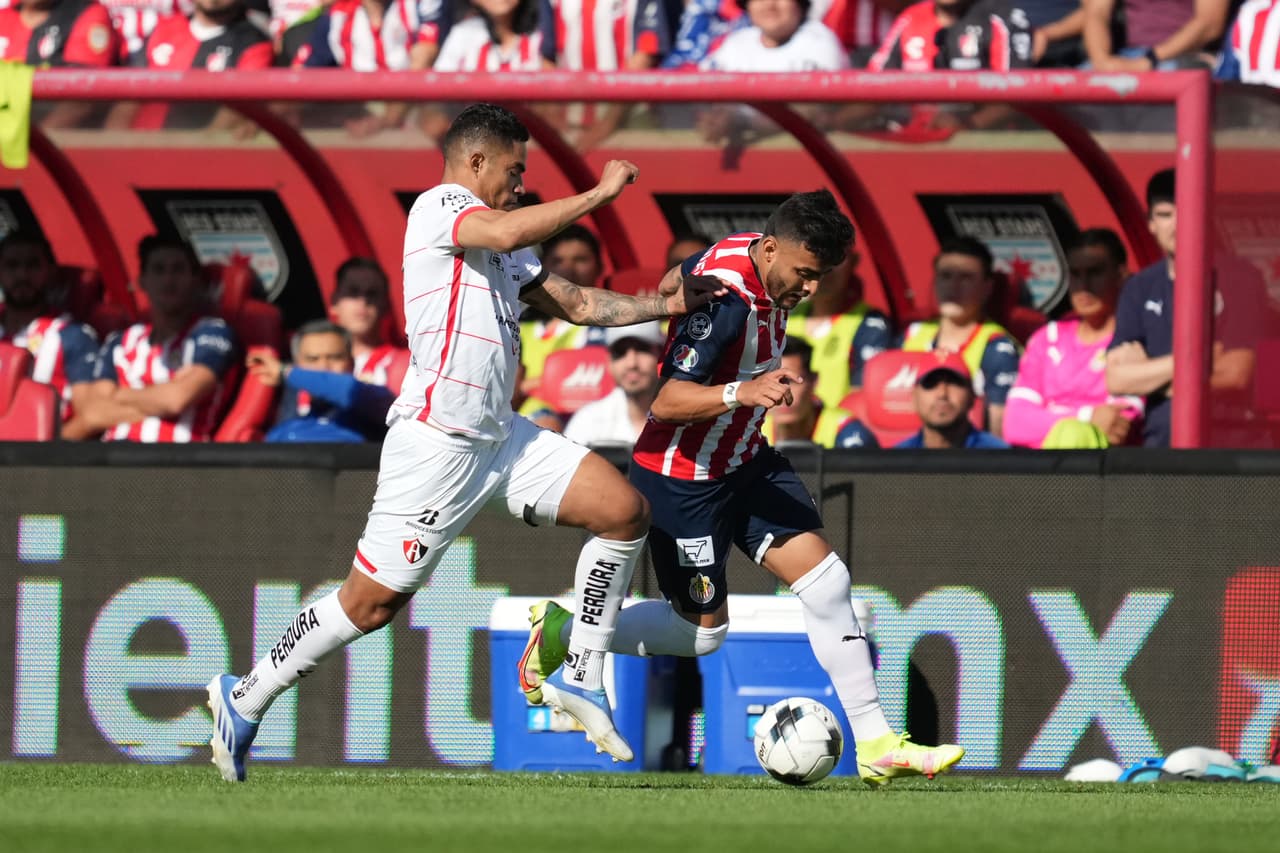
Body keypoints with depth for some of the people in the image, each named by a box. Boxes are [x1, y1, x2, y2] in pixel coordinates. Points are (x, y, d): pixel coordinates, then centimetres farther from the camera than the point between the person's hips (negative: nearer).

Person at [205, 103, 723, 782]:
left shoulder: (507, 250, 22)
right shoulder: (440, 207, -8)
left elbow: (577, 303, 25)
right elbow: (505, 232, -28)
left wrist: (666, 304, 13)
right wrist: (600, 194, -20)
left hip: (498, 438, 9)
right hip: (435, 442, -9)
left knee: (625, 510, -2)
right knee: (372, 602, -6)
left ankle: (581, 676, 5)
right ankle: (244, 699, 10)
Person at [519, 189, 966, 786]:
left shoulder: (753, 257, -3)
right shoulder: (726, 295, -31)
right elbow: (666, 402, -33)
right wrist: (741, 393, -50)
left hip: (744, 460, 9)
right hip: (683, 476, -9)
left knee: (827, 581, -4)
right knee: (703, 631, 3)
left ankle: (875, 744, -2)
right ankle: (560, 633, 23)